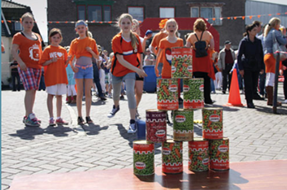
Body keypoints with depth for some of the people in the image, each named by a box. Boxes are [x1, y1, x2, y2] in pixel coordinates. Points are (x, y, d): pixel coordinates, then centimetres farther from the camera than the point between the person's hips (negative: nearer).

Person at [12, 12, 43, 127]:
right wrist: (21, 62, -23)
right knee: (30, 89, -18)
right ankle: (29, 116, -20)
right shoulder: (18, 36, 1)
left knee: (33, 91, 6)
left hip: (37, 67, 7)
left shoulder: (37, 36, 19)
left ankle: (27, 116, 15)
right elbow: (14, 51, -8)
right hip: (25, 67, -6)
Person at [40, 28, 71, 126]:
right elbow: (42, 63, -4)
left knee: (59, 96, 7)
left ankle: (59, 118, 13)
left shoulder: (63, 50, 13)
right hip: (51, 76, -4)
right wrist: (51, 61, -18)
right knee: (50, 95, -4)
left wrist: (68, 60, -5)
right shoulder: (47, 50, 0)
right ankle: (51, 118, 0)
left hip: (61, 76, 4)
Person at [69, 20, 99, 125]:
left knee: (88, 93, 0)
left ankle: (88, 116, 5)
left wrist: (91, 51, -11)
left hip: (89, 68, 1)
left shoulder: (91, 41, 4)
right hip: (79, 69, 0)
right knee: (80, 93, 0)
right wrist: (72, 67, -14)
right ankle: (79, 117, 5)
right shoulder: (74, 42, 3)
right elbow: (70, 57, 1)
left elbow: (97, 57, 6)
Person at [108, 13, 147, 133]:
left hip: (131, 69, 0)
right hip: (117, 69, 0)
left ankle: (133, 122, -17)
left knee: (130, 92, -22)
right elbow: (120, 59, -24)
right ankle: (116, 106, 59)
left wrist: (139, 68, 3)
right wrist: (136, 69, -30)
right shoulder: (116, 39, -18)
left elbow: (140, 53, 6)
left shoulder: (136, 37, -8)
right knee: (116, 92, 22)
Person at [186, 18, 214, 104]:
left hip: (195, 59, 1)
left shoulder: (191, 36, 0)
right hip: (205, 59, -1)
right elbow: (212, 47, -2)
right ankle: (207, 99, 9)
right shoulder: (208, 34, -1)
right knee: (206, 80, 7)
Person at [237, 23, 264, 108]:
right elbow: (239, 56, -6)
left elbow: (261, 55, 12)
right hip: (247, 67, -4)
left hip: (256, 66, 4)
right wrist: (240, 68, -12)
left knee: (254, 84, 5)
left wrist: (262, 67, 8)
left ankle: (250, 100, 21)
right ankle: (249, 102, 1)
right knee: (248, 84, -6)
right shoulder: (244, 41, -7)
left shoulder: (258, 41, 5)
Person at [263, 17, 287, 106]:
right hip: (273, 56, -9)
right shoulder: (275, 32, -4)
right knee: (272, 79, -12)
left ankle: (270, 99, 12)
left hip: (266, 56, 9)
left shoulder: (267, 33, 22)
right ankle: (271, 100, -14)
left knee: (269, 79, 9)